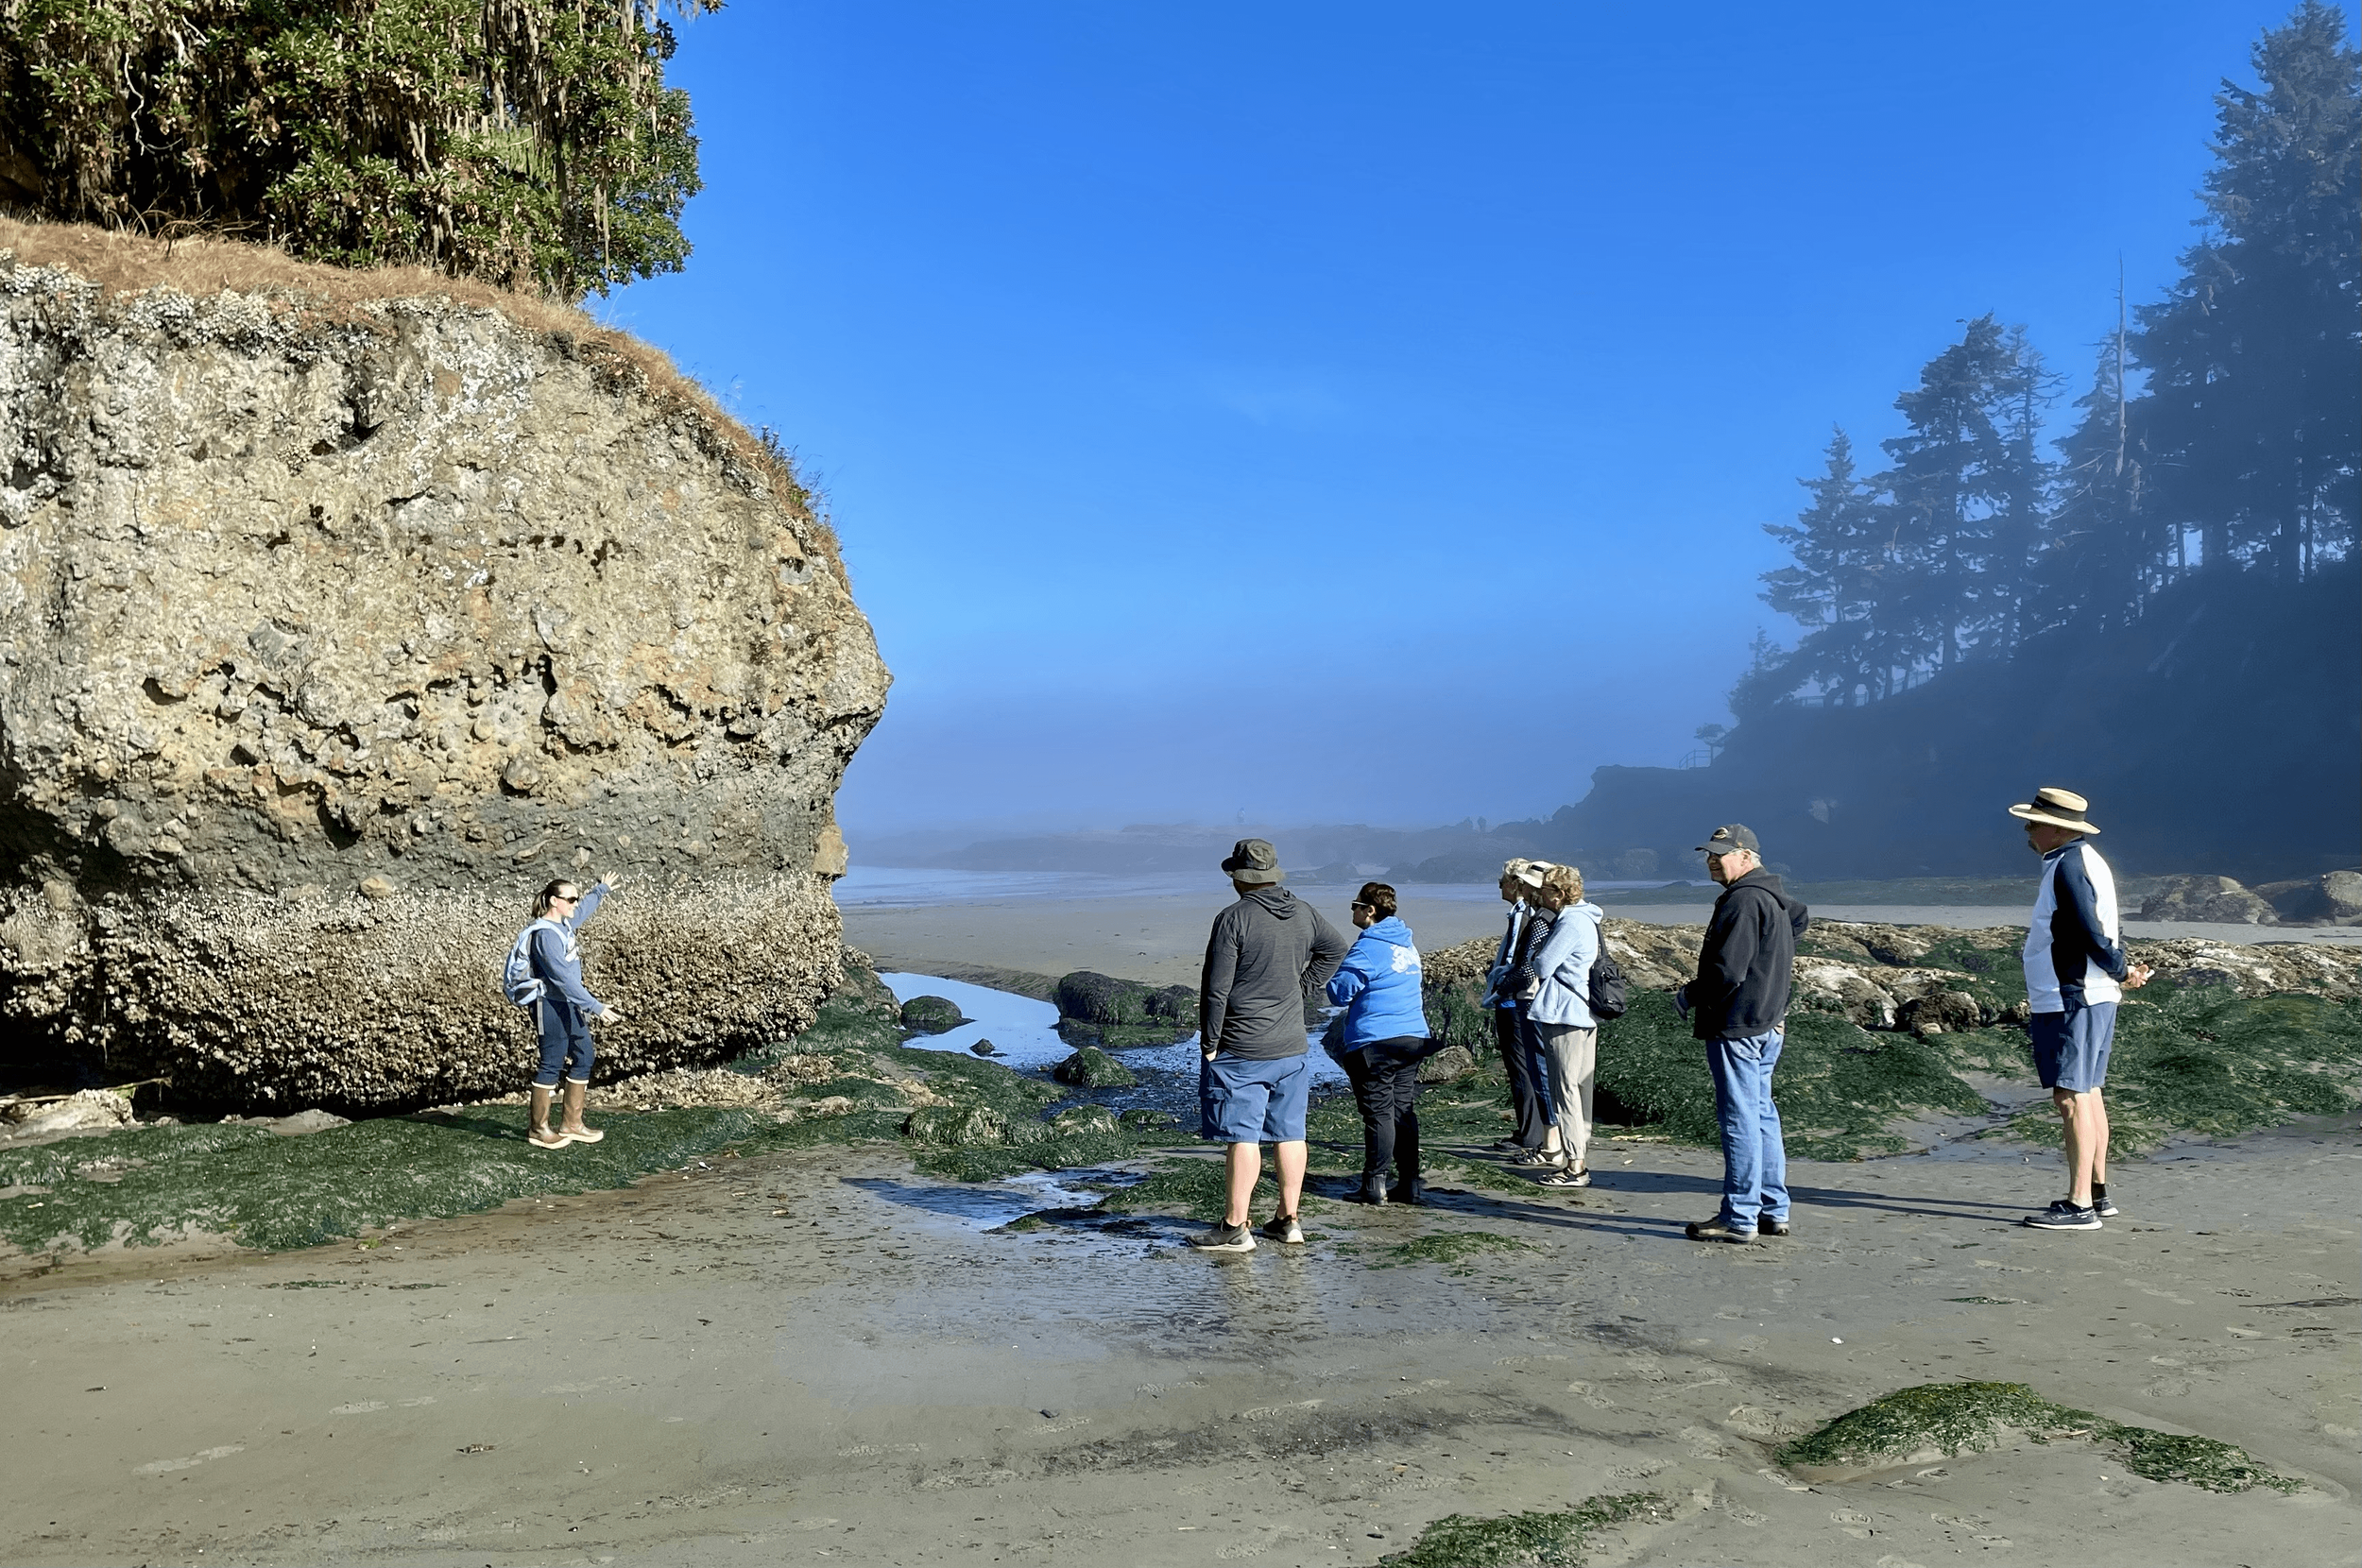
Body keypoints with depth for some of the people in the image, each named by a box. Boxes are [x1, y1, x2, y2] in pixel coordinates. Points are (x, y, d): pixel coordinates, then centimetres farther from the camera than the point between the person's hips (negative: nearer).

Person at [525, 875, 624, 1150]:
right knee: (552, 1065, -1)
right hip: (552, 1006, -10)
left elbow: (584, 909, 32)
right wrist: (595, 1006, -27)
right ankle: (538, 1129, 12)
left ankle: (571, 1124, 21)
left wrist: (602, 889, 48)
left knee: (584, 1057, 12)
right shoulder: (546, 934, -22)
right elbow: (563, 978, -26)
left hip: (570, 1006, 10)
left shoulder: (564, 923, 6)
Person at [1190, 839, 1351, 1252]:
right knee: (1289, 1134, 12)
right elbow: (1335, 948, 22)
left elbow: (1216, 988, -15)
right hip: (1293, 1047, 6)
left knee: (1242, 1137, -4)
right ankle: (1288, 1220, 19)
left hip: (1241, 1051, -6)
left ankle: (1234, 1228, 0)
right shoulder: (1303, 913, 5)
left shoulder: (1233, 919, -15)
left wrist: (1209, 1042, -6)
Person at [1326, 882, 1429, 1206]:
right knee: (1405, 1112, 10)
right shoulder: (1408, 944, 14)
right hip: (1413, 1037, 8)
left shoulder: (1368, 947, -12)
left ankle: (1374, 1185, 0)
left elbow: (1339, 993, -11)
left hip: (1376, 1042, -7)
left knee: (1378, 1113, -3)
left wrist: (1337, 973, 7)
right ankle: (1410, 1183, 11)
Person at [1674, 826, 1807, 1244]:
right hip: (1768, 1024, 11)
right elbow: (1801, 919, 36)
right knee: (1761, 1114, 15)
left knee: (1739, 1118, -7)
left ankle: (1739, 1218, -3)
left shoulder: (1743, 901, -18)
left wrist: (1688, 997, -8)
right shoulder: (1774, 896, 14)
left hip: (1737, 1027, -11)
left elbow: (1726, 972, -23)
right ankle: (1772, 1211, 22)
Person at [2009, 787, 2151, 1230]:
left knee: (2071, 1096, -11)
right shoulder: (2085, 861, 17)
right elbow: (2108, 927, 20)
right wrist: (2122, 968, 7)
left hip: (2072, 1001, -11)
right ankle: (2097, 1192, 25)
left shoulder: (2068, 867, -17)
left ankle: (2079, 1206, -11)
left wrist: (2121, 972, -6)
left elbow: (2092, 933, -20)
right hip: (2088, 996, 11)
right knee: (2087, 1093, 17)